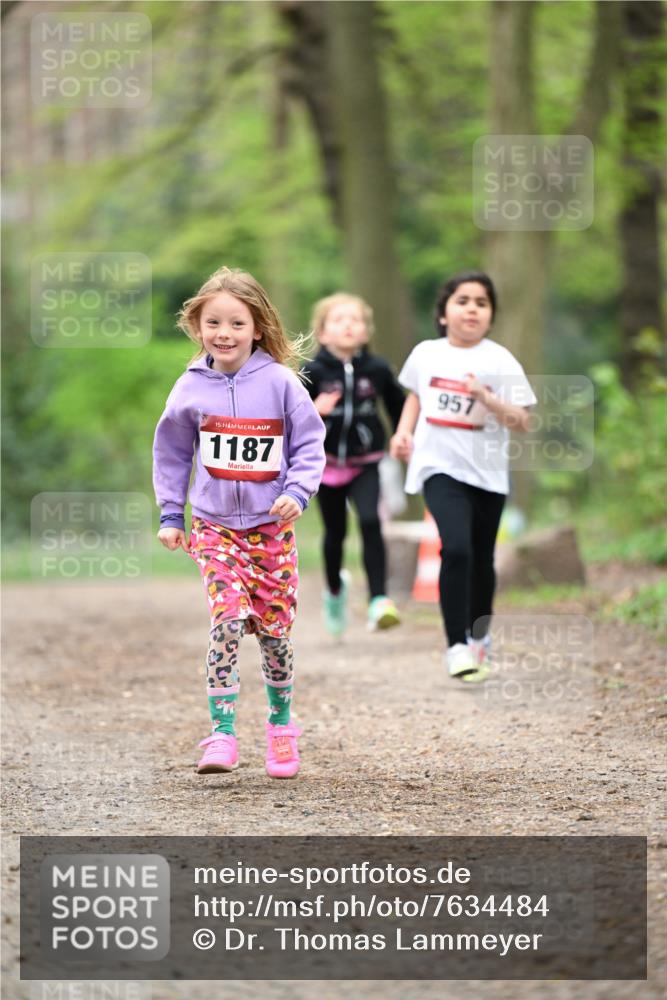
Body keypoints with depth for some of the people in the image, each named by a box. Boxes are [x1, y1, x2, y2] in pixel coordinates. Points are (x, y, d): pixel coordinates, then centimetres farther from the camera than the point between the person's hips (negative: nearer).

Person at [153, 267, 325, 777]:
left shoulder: (280, 382, -7)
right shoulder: (191, 388, -2)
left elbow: (309, 444, -1)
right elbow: (173, 453, 10)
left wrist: (297, 492, -16)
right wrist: (171, 514, 9)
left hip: (272, 525, 0)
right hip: (215, 526, 0)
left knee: (275, 628, 6)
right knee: (227, 621, -16)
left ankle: (281, 722, 28)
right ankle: (222, 734, -15)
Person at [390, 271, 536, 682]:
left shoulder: (499, 361, -6)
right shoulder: (426, 354, 3)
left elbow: (523, 422, -9)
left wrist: (486, 397, -23)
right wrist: (403, 431, 8)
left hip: (487, 473, 1)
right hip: (441, 467, -1)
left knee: (481, 561, 13)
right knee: (456, 548, -21)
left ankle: (479, 639, 37)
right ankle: (458, 645, -16)